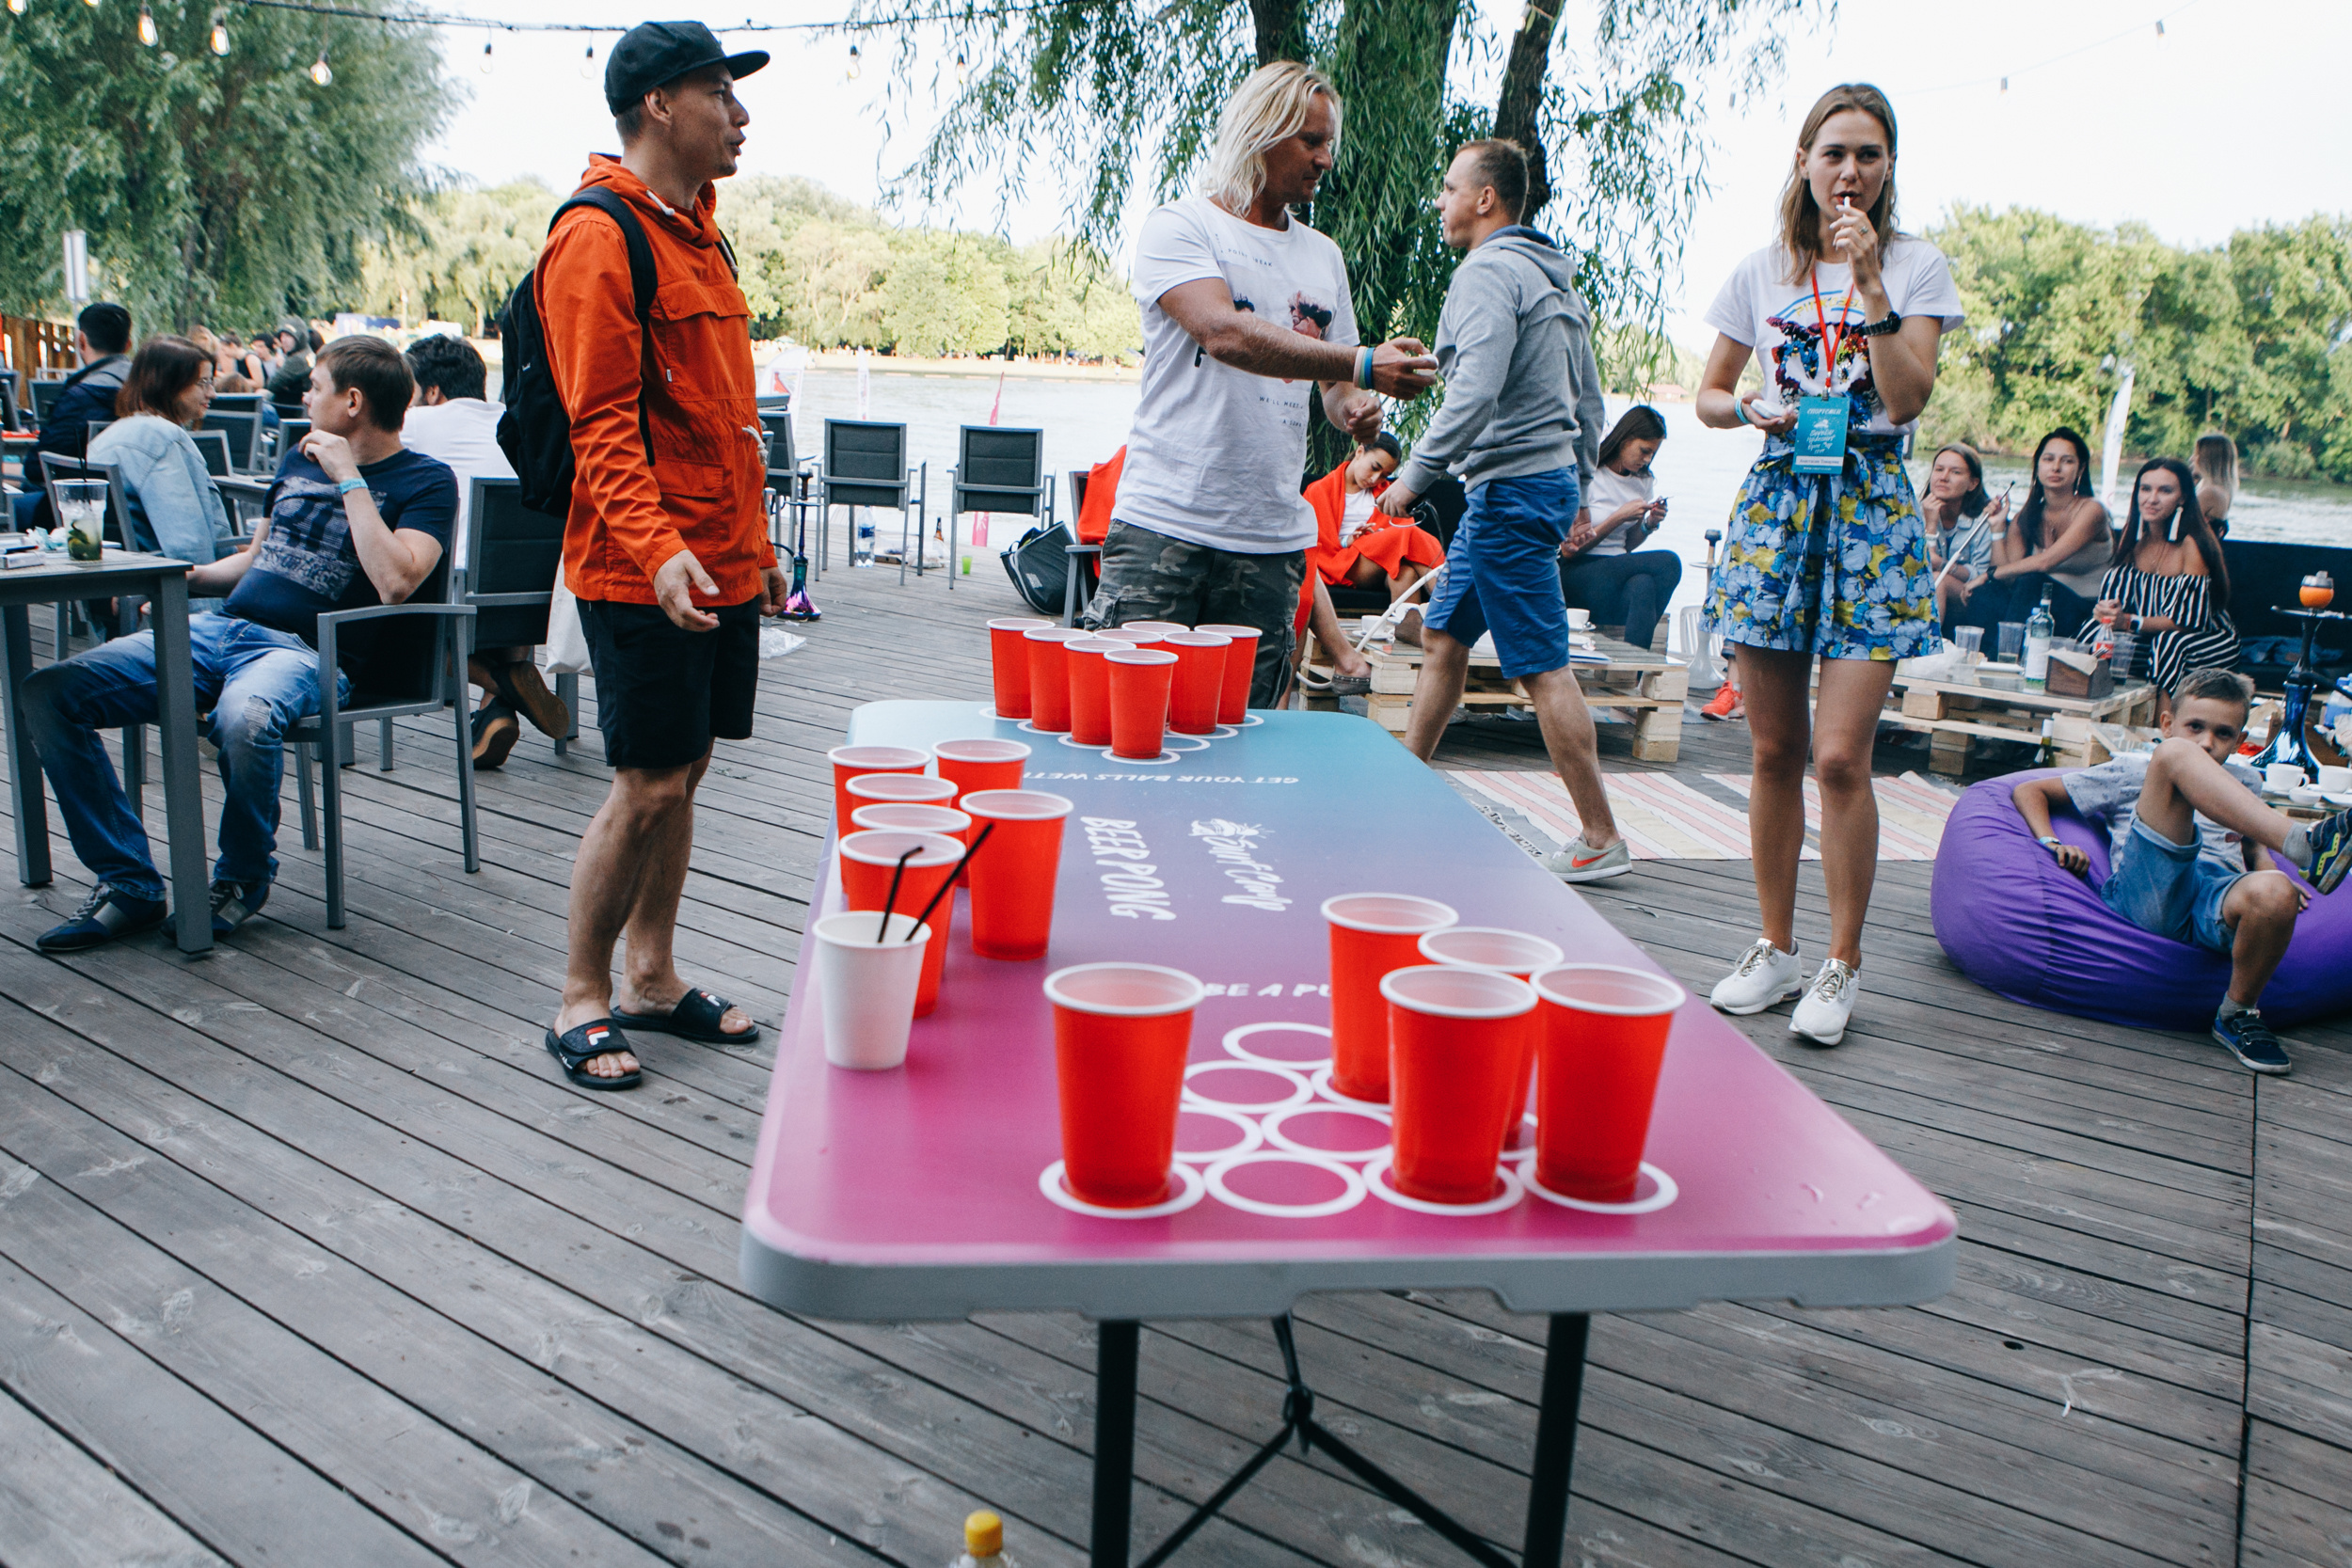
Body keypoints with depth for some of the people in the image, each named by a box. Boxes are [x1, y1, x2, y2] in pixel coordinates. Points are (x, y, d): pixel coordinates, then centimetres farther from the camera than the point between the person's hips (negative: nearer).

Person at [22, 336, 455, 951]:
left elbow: (395, 583, -18)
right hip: (219, 627, 8)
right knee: (46, 693, -11)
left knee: (244, 718, -41)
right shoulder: (300, 459, 23)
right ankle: (129, 885, -4)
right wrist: (180, 578, 16)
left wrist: (349, 480, -12)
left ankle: (242, 880, -11)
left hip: (305, 650, -7)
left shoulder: (425, 481, 0)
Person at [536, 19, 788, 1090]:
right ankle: (582, 999, 12)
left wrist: (754, 543, 21)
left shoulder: (698, 232, 18)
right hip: (645, 572, -8)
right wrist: (658, 549, -30)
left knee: (683, 774, 13)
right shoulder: (598, 237, -11)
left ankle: (652, 979, 25)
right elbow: (602, 423, -18)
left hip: (721, 566, 9)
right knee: (646, 788, -4)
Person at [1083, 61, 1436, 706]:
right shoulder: (1180, 227, 0)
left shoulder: (1324, 256, 18)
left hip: (1273, 538, 5)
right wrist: (1363, 365, -26)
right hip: (1165, 524, -5)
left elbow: (1335, 383, 24)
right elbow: (1224, 332, -19)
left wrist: (1354, 409, -2)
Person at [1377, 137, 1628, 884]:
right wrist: (1576, 484, 26)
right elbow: (1588, 397, 20)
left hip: (1512, 487, -11)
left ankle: (1601, 839, -2)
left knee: (1543, 668, -7)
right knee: (1442, 633, 17)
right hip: (1549, 478, 11)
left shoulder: (1488, 271, -13)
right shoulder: (1555, 278, 17)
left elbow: (1475, 393, -25)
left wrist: (1416, 474, -19)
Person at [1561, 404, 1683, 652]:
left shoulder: (1644, 481, 12)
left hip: (1619, 569, 6)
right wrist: (1619, 517, -15)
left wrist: (1649, 524, -2)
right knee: (1668, 563, -27)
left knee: (1643, 585, -34)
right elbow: (1570, 549, -12)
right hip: (1575, 575, -5)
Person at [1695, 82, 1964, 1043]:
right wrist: (1752, 410, -4)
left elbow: (1908, 397, -9)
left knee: (1840, 755, -10)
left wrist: (1869, 279, -15)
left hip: (1870, 507, -3)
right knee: (1774, 752, 6)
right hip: (1775, 501, 3)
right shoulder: (1763, 271, 11)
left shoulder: (1916, 264, 4)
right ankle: (1775, 948, 19)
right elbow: (1709, 395, 17)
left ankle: (1842, 966, 4)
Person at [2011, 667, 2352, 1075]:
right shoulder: (2130, 772, 24)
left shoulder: (2245, 783, 34)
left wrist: (2278, 879, 18)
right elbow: (2029, 791, 25)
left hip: (2220, 897, 3)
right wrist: (2051, 844, 5)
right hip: (2146, 893, -3)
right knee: (2175, 754, -20)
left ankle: (2238, 1015, -12)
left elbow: (2252, 853, 43)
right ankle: (2305, 845, -33)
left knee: (2273, 893, -39)